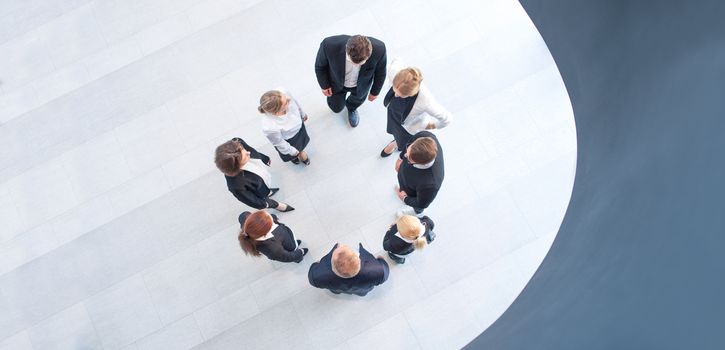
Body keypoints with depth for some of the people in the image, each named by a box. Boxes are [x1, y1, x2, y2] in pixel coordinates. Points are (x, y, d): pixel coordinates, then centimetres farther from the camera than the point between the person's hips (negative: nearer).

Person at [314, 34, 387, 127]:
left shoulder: (379, 49, -39)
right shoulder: (330, 45, -42)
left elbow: (380, 72, -15)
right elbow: (320, 66, -17)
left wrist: (375, 91, 0)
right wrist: (324, 85, -3)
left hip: (361, 85, 1)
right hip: (337, 83, -1)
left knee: (357, 101, 30)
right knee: (336, 108, 24)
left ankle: (352, 108, 66)